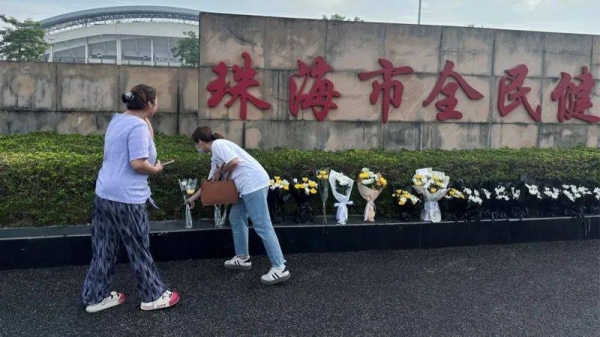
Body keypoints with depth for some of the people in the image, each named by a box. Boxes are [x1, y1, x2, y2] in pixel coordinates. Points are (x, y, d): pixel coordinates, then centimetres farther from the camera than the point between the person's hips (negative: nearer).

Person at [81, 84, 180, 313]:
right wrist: (156, 169, -7)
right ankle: (153, 296, 21)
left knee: (104, 249, 16)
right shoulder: (138, 126, -18)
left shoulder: (118, 119, 11)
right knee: (139, 249, 6)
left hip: (104, 194, 9)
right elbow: (138, 164, -24)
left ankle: (95, 297, 27)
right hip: (126, 198, -9)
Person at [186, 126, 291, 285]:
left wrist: (221, 171, 2)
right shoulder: (215, 155, 28)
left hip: (254, 184, -11)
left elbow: (234, 161, -17)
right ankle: (242, 258, 28)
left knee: (262, 226, -10)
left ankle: (280, 268, -9)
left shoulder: (217, 144, -2)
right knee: (236, 218, 19)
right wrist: (194, 197, 46)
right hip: (248, 186, 11)